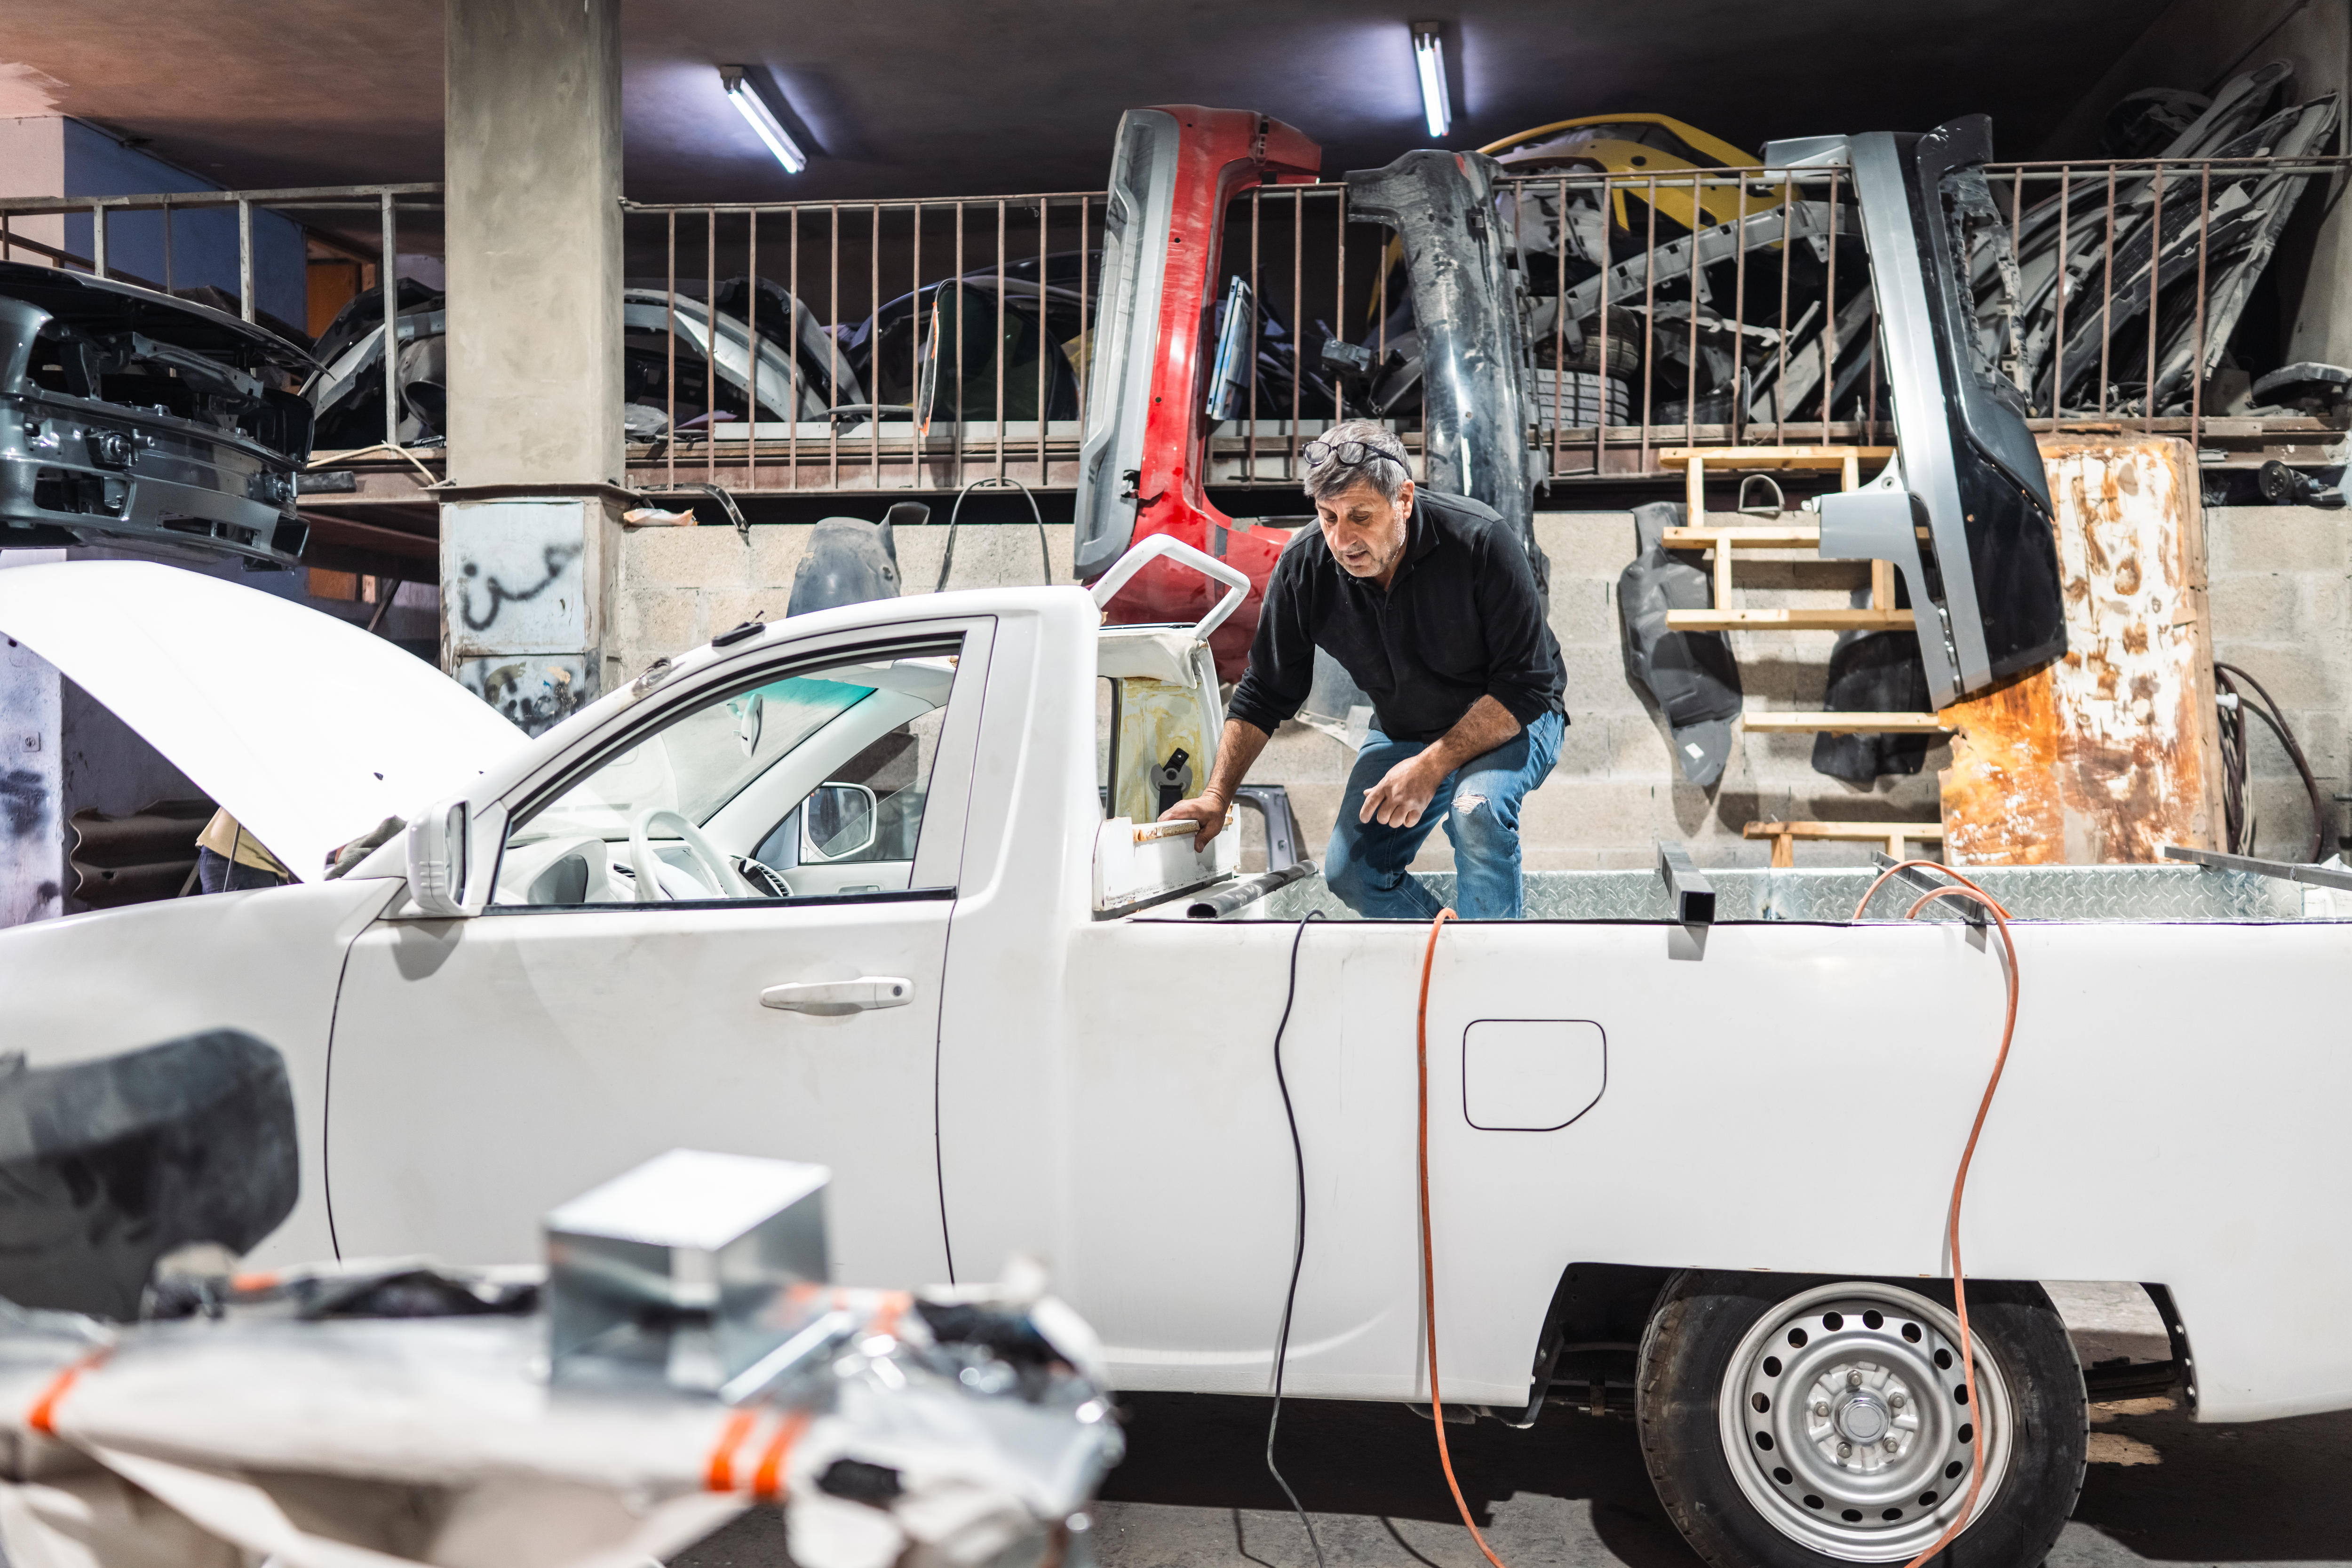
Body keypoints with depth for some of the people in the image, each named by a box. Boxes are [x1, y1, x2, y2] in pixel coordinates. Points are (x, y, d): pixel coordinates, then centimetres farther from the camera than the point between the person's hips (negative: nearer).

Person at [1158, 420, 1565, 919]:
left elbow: (1524, 687, -26)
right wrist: (1217, 795, -12)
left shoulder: (1481, 543, -29)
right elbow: (1264, 693, -4)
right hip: (1402, 730, 5)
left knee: (1478, 807, -34)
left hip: (1513, 723, -4)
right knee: (1350, 873, -6)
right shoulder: (1304, 567, -17)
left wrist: (1432, 765, -33)